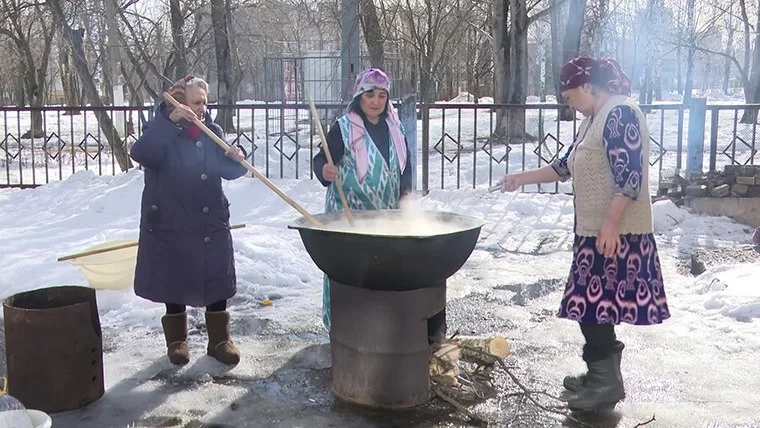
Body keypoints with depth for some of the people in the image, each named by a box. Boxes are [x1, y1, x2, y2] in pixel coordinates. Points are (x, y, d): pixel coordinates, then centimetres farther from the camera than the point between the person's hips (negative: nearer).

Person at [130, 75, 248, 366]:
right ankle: (177, 339, 26)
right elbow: (141, 154, -29)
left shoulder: (211, 131, 4)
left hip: (211, 224, 3)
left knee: (217, 283, 7)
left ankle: (219, 339, 20)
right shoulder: (161, 130, -8)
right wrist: (169, 120, -37)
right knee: (174, 283, 10)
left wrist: (237, 159, -18)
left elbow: (229, 172, 6)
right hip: (170, 225, -3)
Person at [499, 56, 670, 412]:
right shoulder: (593, 120, 18)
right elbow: (566, 166, 26)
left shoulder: (620, 113, -13)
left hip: (614, 231, -10)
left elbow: (630, 175, -21)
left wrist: (610, 224, -24)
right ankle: (601, 373, 21)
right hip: (594, 229, 10)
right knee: (591, 304, 11)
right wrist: (522, 179, 27)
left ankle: (607, 382, 2)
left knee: (592, 304, -7)